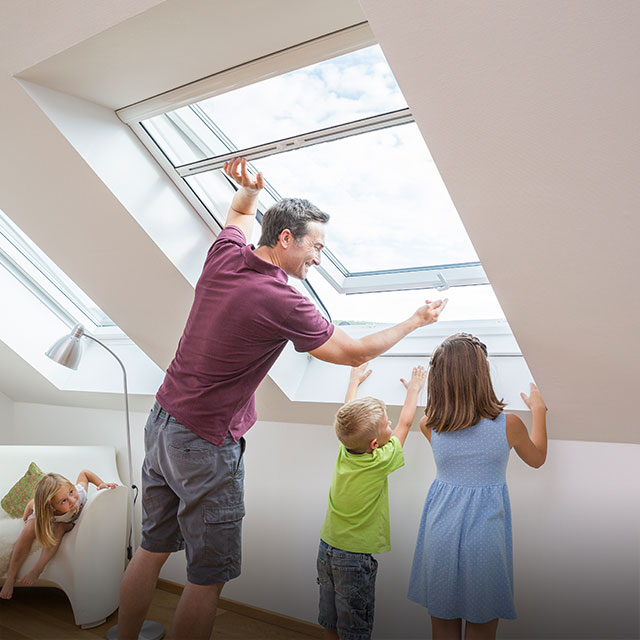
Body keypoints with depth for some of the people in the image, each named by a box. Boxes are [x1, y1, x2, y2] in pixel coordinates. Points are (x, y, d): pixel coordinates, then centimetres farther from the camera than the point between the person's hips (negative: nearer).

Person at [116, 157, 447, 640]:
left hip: (162, 421, 9)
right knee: (210, 576, 6)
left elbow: (240, 213, 25)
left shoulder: (224, 256, 0)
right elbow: (356, 352, -8)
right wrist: (417, 320, 3)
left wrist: (251, 189, 6)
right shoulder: (283, 303, -21)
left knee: (153, 547, 20)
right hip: (207, 445, -8)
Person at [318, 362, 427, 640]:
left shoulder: (343, 451, -8)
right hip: (356, 556, -6)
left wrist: (355, 380, 26)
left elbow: (349, 414, 10)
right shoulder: (380, 461, -21)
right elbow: (404, 423, -5)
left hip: (327, 548, 6)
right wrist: (413, 389, 10)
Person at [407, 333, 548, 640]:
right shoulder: (508, 425, -14)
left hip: (441, 528, 2)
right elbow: (537, 458, 7)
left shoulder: (429, 426, -11)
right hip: (484, 531, -2)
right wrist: (538, 410, 19)